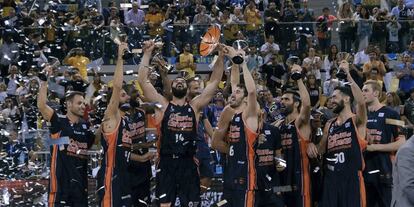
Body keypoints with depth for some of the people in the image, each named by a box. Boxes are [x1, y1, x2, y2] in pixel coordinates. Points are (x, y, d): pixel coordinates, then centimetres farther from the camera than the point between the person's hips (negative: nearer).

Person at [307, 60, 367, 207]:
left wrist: (347, 75, -26)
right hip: (331, 178, 6)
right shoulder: (329, 125, 17)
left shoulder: (357, 121, -3)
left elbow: (361, 103, -25)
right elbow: (321, 150, 27)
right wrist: (312, 146, 2)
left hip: (352, 178, -6)